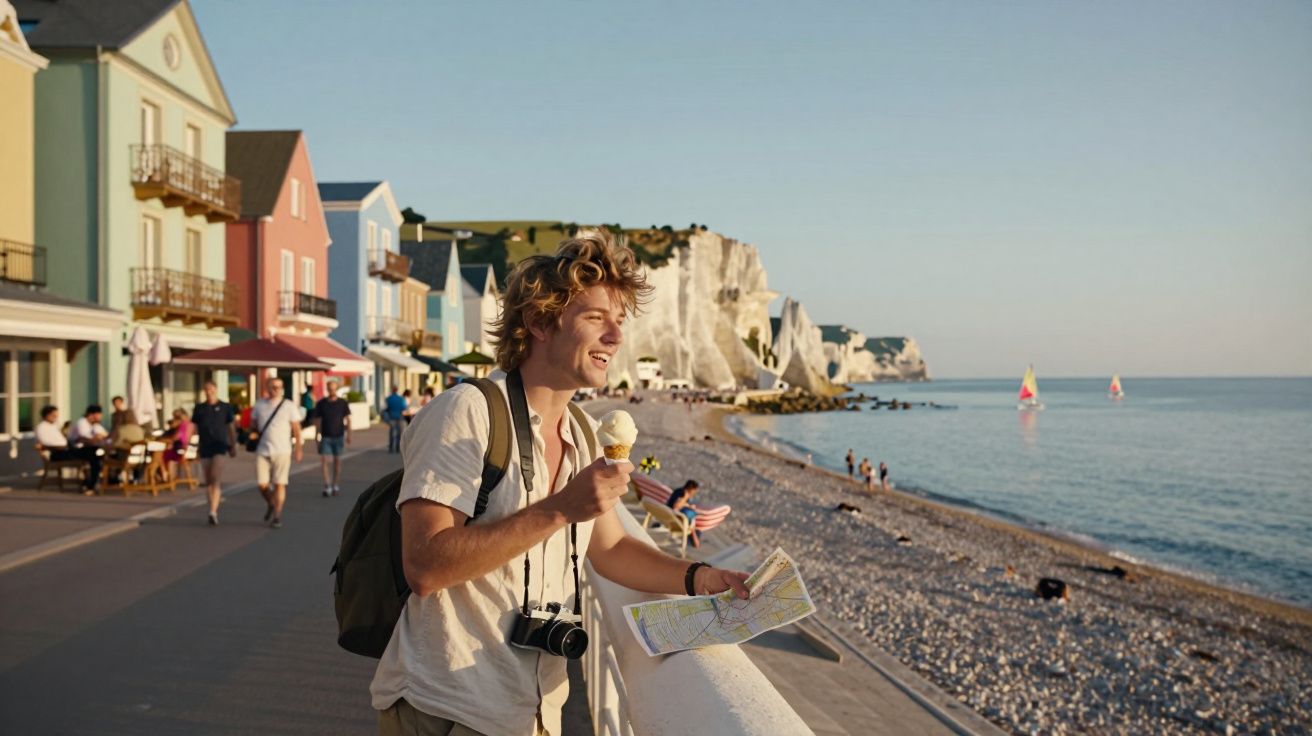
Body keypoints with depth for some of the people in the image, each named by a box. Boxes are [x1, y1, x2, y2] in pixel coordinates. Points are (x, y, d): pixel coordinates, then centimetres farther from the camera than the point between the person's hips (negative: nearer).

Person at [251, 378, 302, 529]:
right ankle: (271, 504, 28)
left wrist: (298, 448, -5)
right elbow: (253, 425, 20)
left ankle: (277, 516, 5)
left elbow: (296, 428, -1)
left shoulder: (288, 406, 0)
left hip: (282, 451, -2)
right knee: (262, 484, -1)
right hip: (262, 451, 2)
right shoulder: (259, 405, 9)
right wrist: (253, 434, 0)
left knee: (279, 484, -4)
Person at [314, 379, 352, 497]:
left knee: (337, 460, 7)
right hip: (325, 436, 0)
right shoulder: (321, 403, 2)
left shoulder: (343, 403, 2)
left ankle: (335, 485, 18)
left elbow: (347, 419, 5)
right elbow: (317, 420, 6)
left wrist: (348, 434, -2)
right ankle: (327, 486, -12)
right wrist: (316, 436, 2)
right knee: (324, 460, -11)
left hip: (338, 436, 1)